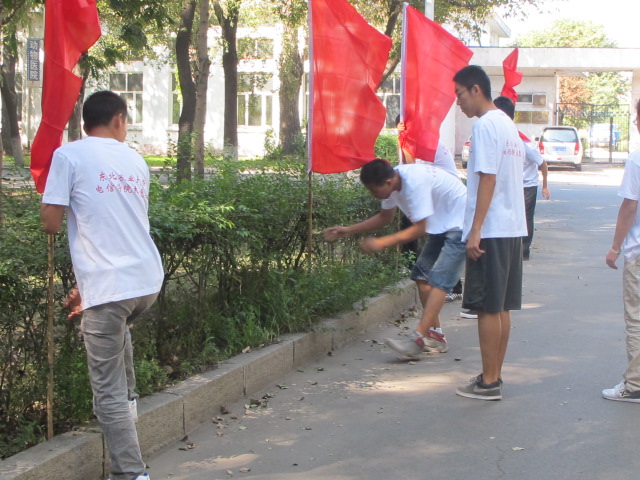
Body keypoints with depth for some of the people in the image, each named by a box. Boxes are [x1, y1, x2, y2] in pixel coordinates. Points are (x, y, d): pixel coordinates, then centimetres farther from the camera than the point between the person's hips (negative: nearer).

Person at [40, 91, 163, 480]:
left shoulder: (69, 156, -2)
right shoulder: (135, 160, 15)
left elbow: (51, 224, -7)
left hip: (109, 288, -6)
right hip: (149, 281, 6)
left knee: (109, 393, 0)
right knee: (118, 326, 39)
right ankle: (129, 397, 39)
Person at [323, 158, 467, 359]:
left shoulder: (415, 183, -31)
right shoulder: (393, 183, -3)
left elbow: (419, 228, -27)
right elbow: (385, 217, 13)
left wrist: (381, 243, -29)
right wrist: (348, 230, 5)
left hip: (460, 224, -10)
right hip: (440, 226, 10)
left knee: (439, 280, -17)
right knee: (422, 274, 8)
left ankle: (418, 338, -24)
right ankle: (435, 336, 12)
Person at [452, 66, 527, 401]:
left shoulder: (485, 125, -12)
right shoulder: (508, 125, 16)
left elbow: (487, 179, -19)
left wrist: (475, 229, -19)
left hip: (490, 231, -9)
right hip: (513, 228, 9)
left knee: (488, 307, -3)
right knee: (501, 307, 12)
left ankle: (489, 382, 2)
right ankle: (495, 376, 18)